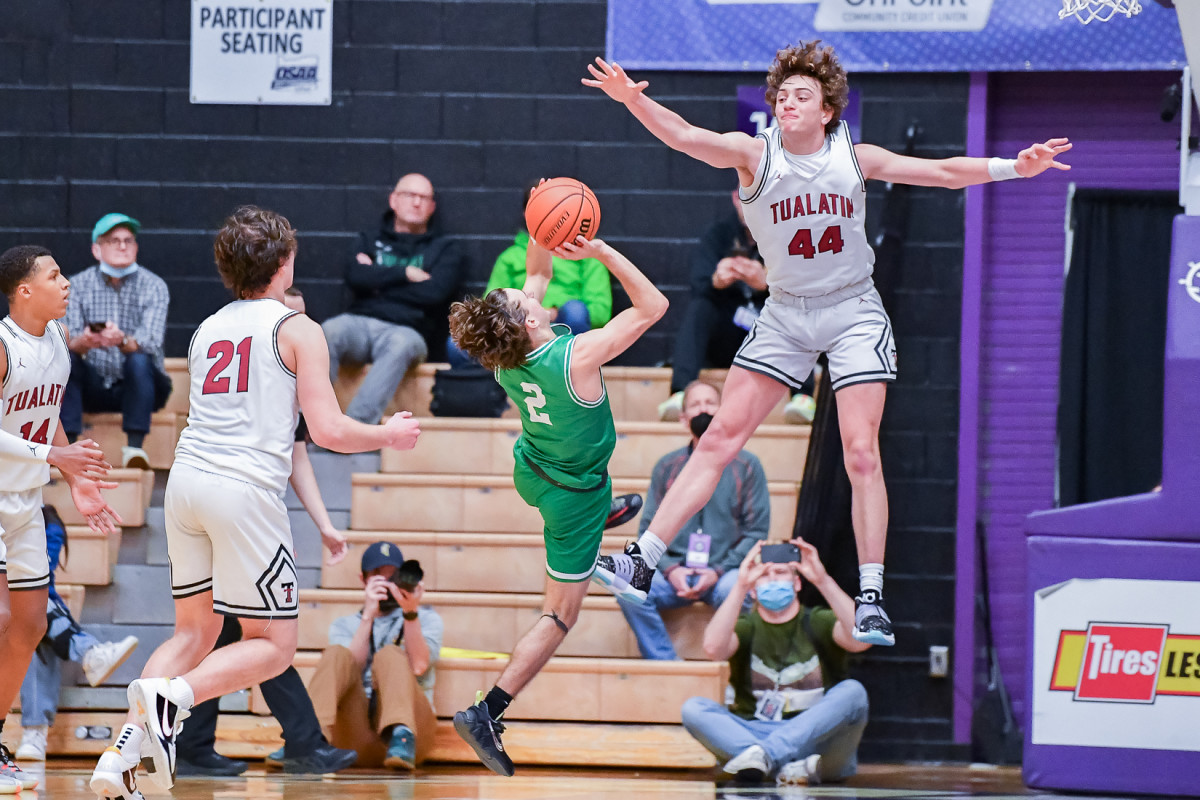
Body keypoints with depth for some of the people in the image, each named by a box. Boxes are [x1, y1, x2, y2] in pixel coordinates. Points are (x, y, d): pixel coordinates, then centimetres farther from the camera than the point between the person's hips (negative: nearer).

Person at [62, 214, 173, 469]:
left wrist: (123, 341, -44)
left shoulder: (154, 286, -5)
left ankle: (134, 447, -36)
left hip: (137, 388, -2)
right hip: (93, 389, 2)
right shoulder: (78, 285, 1)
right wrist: (83, 342, -37)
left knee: (140, 360, -33)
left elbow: (150, 341, -20)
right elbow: (68, 341, -11)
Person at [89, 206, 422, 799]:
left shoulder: (207, 331, 19)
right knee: (273, 646, 2)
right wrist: (389, 435, 12)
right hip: (246, 490, -6)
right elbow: (329, 432, -6)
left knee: (196, 631, 18)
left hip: (186, 481, 6)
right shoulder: (297, 329, 0)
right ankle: (170, 696, -23)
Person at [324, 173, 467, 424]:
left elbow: (434, 291, 0)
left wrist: (379, 281, 6)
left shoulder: (446, 250, 20)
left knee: (401, 345, -39)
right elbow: (355, 277, 4)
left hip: (405, 329, -2)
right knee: (329, 331, -34)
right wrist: (406, 273, 1)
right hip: (361, 321, 2)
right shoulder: (370, 240, 26)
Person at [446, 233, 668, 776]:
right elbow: (653, 306, -29)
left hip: (531, 474, 6)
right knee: (560, 614, 2)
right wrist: (602, 253, -35)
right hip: (574, 496, -6)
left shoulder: (505, 352, -18)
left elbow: (538, 274, 0)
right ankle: (487, 713, -4)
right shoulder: (576, 357, -37)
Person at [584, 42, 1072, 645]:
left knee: (861, 453, -9)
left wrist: (1014, 166, -9)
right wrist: (632, 100, -45)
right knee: (720, 437, -4)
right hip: (784, 316, 0)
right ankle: (642, 561, -1)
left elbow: (943, 172, 2)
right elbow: (683, 136, -27)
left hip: (853, 312, 0)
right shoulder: (755, 154, -10)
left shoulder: (854, 158, -4)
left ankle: (870, 598, -3)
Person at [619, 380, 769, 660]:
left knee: (735, 590, -37)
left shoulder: (746, 466, 7)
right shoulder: (667, 467, 13)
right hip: (675, 572, 2)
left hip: (723, 572, -2)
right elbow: (649, 528, 12)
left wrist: (718, 572, -11)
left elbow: (757, 531, 3)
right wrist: (670, 569, -9)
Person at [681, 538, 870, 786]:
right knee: (693, 708, -22)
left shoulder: (818, 623, 9)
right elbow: (714, 649, -14)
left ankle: (765, 756, -42)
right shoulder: (746, 627, 11)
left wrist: (823, 581, -22)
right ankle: (789, 768, -44)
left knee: (852, 691, -26)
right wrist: (740, 586, -20)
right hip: (752, 735, 1)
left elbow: (861, 639, -15)